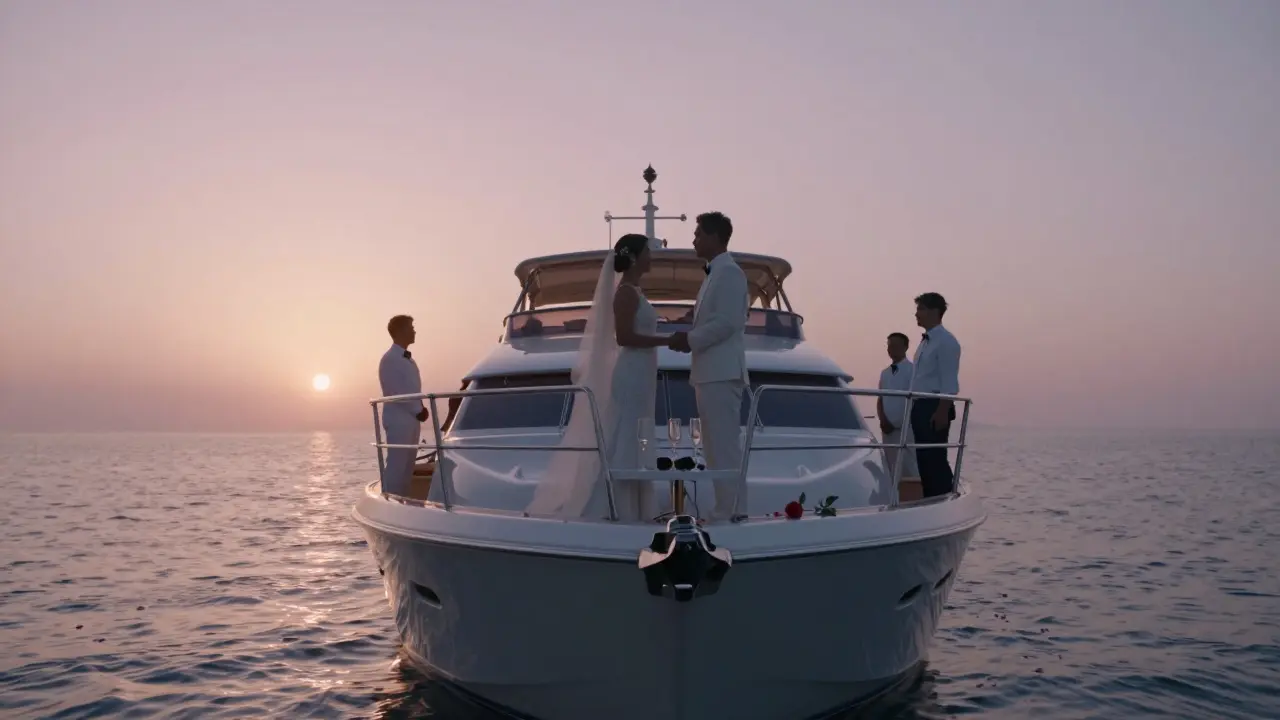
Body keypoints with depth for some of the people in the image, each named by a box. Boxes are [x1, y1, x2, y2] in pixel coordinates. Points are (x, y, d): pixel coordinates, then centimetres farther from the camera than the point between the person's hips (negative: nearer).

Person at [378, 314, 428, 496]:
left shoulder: (408, 359, 17)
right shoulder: (390, 359, -9)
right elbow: (396, 392, -16)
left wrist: (420, 409, 1)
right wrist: (418, 410, -11)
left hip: (411, 420, 9)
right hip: (398, 420, -9)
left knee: (407, 466, 9)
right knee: (396, 466, -9)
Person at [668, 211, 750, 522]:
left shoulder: (729, 272, -10)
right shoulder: (715, 274, 20)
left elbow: (729, 322, -19)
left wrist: (690, 339, -11)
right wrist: (689, 338, 7)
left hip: (721, 373, -10)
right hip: (710, 373, 10)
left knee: (724, 446, -8)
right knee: (718, 447, 12)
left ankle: (729, 513, -5)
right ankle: (729, 511, 18)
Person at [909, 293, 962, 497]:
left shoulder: (946, 341, -10)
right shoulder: (925, 341, 17)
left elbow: (949, 382, -16)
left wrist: (942, 412, -21)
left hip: (935, 407, -9)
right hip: (920, 406, 9)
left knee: (936, 459, -8)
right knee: (923, 459, 12)